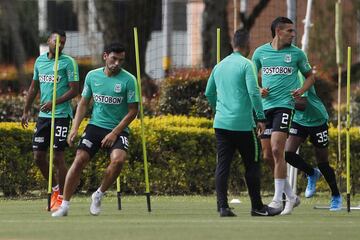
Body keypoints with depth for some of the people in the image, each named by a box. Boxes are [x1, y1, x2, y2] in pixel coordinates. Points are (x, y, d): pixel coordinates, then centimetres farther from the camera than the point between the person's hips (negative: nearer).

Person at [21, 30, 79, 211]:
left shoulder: (68, 62, -5)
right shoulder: (40, 61, 13)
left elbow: (74, 90, -10)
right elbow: (34, 88, 21)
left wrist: (54, 103, -20)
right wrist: (26, 111, 18)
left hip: (61, 116, -6)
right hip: (43, 115, 6)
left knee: (58, 157, -7)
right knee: (38, 157, 5)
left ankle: (61, 197, 4)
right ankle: (55, 188, 25)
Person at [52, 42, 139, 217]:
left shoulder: (129, 80, -7)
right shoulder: (92, 76, 3)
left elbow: (133, 111, -6)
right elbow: (84, 103, 12)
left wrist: (114, 133, -13)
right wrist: (75, 128, 0)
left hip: (118, 130, -2)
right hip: (95, 126, 2)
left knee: (118, 159, -28)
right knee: (79, 160, -13)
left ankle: (99, 195, -4)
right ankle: (64, 205, -4)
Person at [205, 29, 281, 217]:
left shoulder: (219, 66, 14)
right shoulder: (246, 64, -6)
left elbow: (209, 93, 22)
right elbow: (253, 92, -15)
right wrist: (261, 118, -11)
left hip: (221, 123, 6)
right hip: (242, 124, -6)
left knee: (222, 165, 3)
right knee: (252, 165, 5)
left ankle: (223, 207, -3)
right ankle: (257, 207, 10)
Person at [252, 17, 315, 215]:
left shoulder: (297, 53, 5)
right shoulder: (260, 52, 8)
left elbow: (310, 76, 16)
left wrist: (301, 90, -3)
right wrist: (258, 90, -3)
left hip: (284, 104, -3)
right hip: (265, 106, 3)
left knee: (277, 150, -17)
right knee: (267, 156, 2)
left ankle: (277, 199, -11)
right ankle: (291, 196, 16)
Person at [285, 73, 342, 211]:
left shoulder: (299, 77, -27)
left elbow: (304, 104, -35)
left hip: (317, 120, -6)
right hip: (298, 121, 6)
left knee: (322, 163, 4)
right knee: (288, 153, -14)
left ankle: (336, 196, 23)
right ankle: (312, 174, 14)